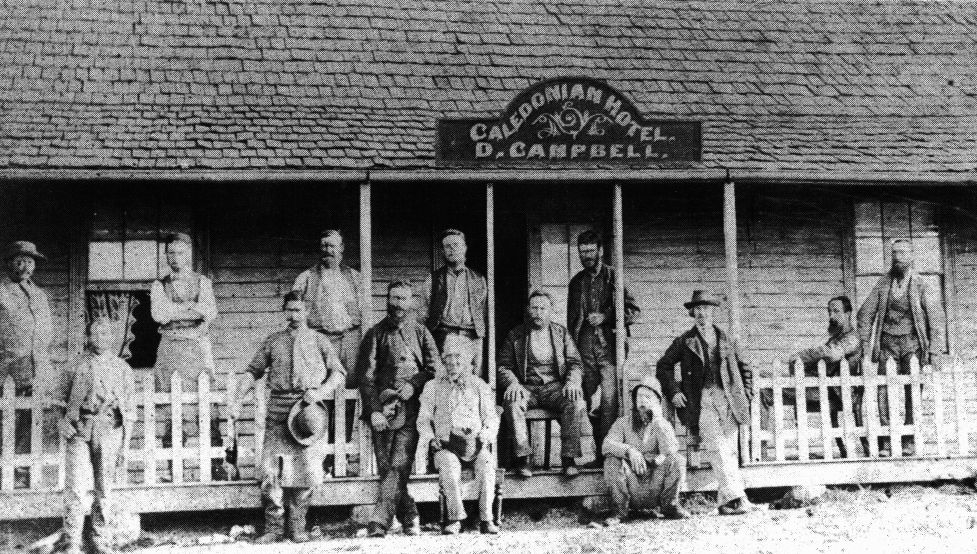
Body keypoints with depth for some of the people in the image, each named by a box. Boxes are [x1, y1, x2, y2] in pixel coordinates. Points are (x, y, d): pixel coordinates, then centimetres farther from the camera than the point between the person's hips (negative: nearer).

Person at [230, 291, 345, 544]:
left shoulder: (318, 340, 12)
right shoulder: (273, 341, 15)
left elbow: (338, 371, 7)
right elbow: (252, 371, 13)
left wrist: (320, 391, -10)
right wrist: (237, 401, 2)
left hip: (309, 407, -1)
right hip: (279, 409, 1)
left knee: (307, 468, -4)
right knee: (270, 469, -6)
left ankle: (297, 525, 9)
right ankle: (274, 526, 3)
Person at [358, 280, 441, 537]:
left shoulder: (420, 332, 13)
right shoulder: (375, 334, 11)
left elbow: (436, 368, 7)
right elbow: (366, 377, 5)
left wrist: (413, 384, -10)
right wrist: (374, 410, -6)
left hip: (411, 408, -1)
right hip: (382, 409, 1)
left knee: (398, 466, -14)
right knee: (386, 467, -1)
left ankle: (380, 521, -18)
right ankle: (410, 516, 12)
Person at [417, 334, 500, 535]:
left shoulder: (480, 386, 19)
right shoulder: (433, 387, 18)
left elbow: (491, 418, 14)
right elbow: (423, 419, 15)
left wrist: (485, 435, -7)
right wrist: (431, 438, -4)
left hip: (476, 444, 1)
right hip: (446, 444, 0)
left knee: (486, 463, -32)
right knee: (448, 465, -35)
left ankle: (486, 518, -27)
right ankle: (455, 517, -28)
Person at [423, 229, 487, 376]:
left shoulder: (478, 279, 17)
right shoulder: (433, 278, 13)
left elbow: (483, 309, 15)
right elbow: (425, 308, 10)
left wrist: (480, 333, 3)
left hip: (472, 336, 1)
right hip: (443, 335, -1)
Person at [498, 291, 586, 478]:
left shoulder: (561, 333, 14)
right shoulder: (516, 335, 11)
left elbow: (574, 363, 10)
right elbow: (503, 366, 7)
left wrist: (572, 382, -11)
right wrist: (512, 383, -14)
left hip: (554, 387, 1)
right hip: (526, 388, -1)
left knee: (576, 402, -31)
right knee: (512, 402, -35)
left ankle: (569, 458, -26)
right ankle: (522, 457, -31)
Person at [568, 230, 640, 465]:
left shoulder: (613, 276, 2)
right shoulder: (576, 282, 17)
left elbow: (634, 310, -2)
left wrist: (605, 317, -11)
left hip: (608, 344, -5)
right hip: (584, 346, 5)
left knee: (609, 398, -14)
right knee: (589, 401, 3)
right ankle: (599, 450, 9)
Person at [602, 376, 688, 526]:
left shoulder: (663, 424, 7)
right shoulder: (623, 422, 6)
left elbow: (671, 449, -15)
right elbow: (607, 444, -13)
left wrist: (658, 419, -16)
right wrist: (629, 450, -30)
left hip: (656, 485, 0)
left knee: (675, 459, -23)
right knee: (612, 460, -25)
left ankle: (669, 506, -2)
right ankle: (619, 510, -11)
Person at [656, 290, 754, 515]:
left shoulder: (725, 340, 17)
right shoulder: (685, 341, 9)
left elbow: (744, 369, 25)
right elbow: (663, 366, 13)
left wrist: (744, 394, 14)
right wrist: (673, 391, 1)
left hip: (728, 399, 3)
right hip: (702, 400, -3)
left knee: (730, 451, -3)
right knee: (716, 448, -16)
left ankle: (726, 501, 0)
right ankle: (735, 497, -22)